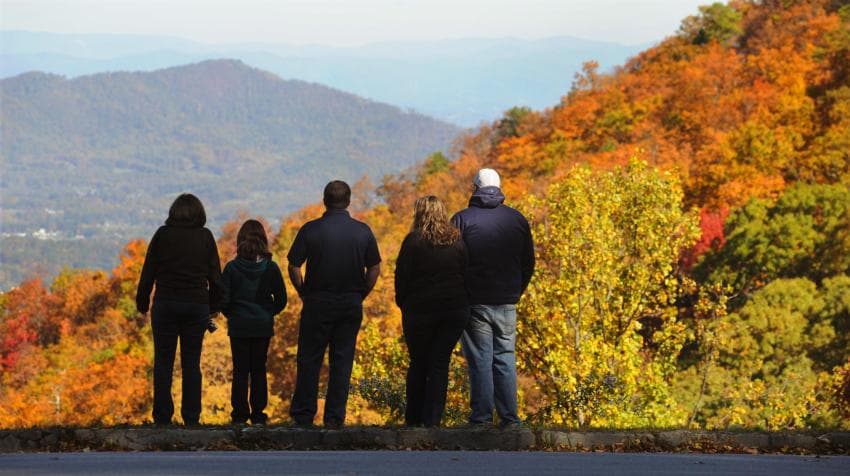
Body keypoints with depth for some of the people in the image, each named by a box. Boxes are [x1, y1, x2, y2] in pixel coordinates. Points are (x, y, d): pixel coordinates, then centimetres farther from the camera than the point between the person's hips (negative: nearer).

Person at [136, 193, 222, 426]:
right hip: (197, 306, 1)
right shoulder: (206, 237, 4)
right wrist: (213, 307, 15)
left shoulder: (163, 234, 0)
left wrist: (142, 303, 10)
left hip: (166, 304, -1)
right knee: (192, 363, 5)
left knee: (163, 362, 3)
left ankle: (162, 416, -1)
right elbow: (215, 275, 6)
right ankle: (191, 417, 3)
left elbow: (148, 272, 1)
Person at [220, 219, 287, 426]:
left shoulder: (232, 268, -8)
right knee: (259, 370, 9)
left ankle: (239, 415, 3)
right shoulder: (270, 268, -5)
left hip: (238, 326, -1)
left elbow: (224, 299, -8)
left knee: (240, 371, 6)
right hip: (263, 327, 1)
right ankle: (258, 415, 7)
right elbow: (281, 299, -1)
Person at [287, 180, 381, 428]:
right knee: (342, 361, 7)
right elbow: (374, 269, 2)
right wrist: (360, 295, 12)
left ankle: (303, 415, 9)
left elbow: (293, 267, -7)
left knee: (309, 360, 7)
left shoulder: (311, 230, -8)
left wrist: (304, 293, 6)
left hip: (317, 303, -2)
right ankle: (335, 417, 7)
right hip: (351, 304, 2)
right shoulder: (363, 231, -2)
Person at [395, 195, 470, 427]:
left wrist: (403, 304, 7)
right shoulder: (458, 242, 4)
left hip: (420, 310, -2)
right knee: (440, 364, 5)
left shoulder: (414, 241, -6)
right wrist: (462, 301, 13)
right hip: (455, 310, 2)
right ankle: (432, 419, -1)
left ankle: (413, 418, 13)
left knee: (418, 364, 10)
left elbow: (402, 276, -5)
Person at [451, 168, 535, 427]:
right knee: (506, 358, 8)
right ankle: (509, 417, 5)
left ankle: (481, 417, -4)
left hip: (474, 302, -3)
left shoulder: (462, 220, -5)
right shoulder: (517, 220, 6)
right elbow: (528, 263, 12)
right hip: (507, 303, 3)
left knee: (480, 361, -2)